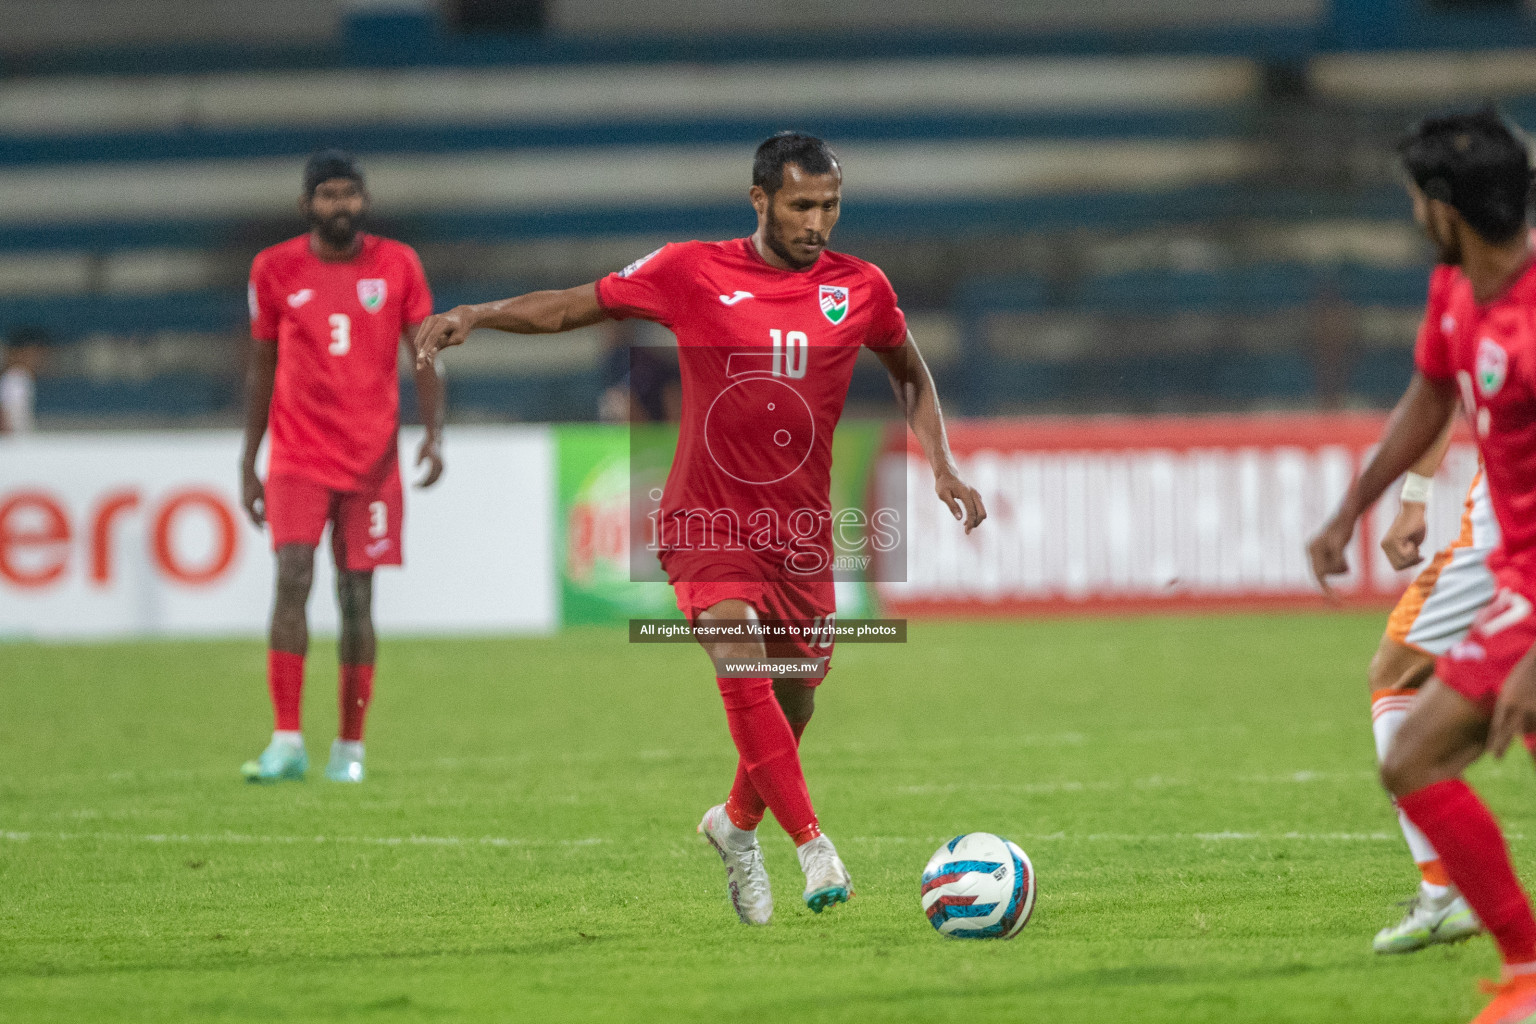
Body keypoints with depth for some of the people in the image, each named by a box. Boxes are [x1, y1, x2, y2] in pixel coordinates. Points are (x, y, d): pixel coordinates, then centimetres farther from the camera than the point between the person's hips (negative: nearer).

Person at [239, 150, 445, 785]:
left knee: (356, 596, 2)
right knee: (292, 579, -16)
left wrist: (434, 434, -12)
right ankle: (287, 743, -16)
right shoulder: (275, 269, 4)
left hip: (372, 458, 1)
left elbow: (424, 356, 3)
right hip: (297, 458, -1)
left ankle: (350, 748, 13)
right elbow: (261, 369, 10)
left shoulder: (397, 265, 3)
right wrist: (248, 464, 9)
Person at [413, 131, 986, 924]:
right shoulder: (692, 273, -5)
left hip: (800, 533, 3)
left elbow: (909, 375, 20)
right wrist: (474, 315, -12)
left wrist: (941, 465, 9)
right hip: (708, 524, -3)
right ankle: (813, 846, -26)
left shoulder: (860, 289, 2)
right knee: (743, 672, -25)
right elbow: (572, 307, 2)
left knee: (794, 700, 9)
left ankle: (739, 822, 37)